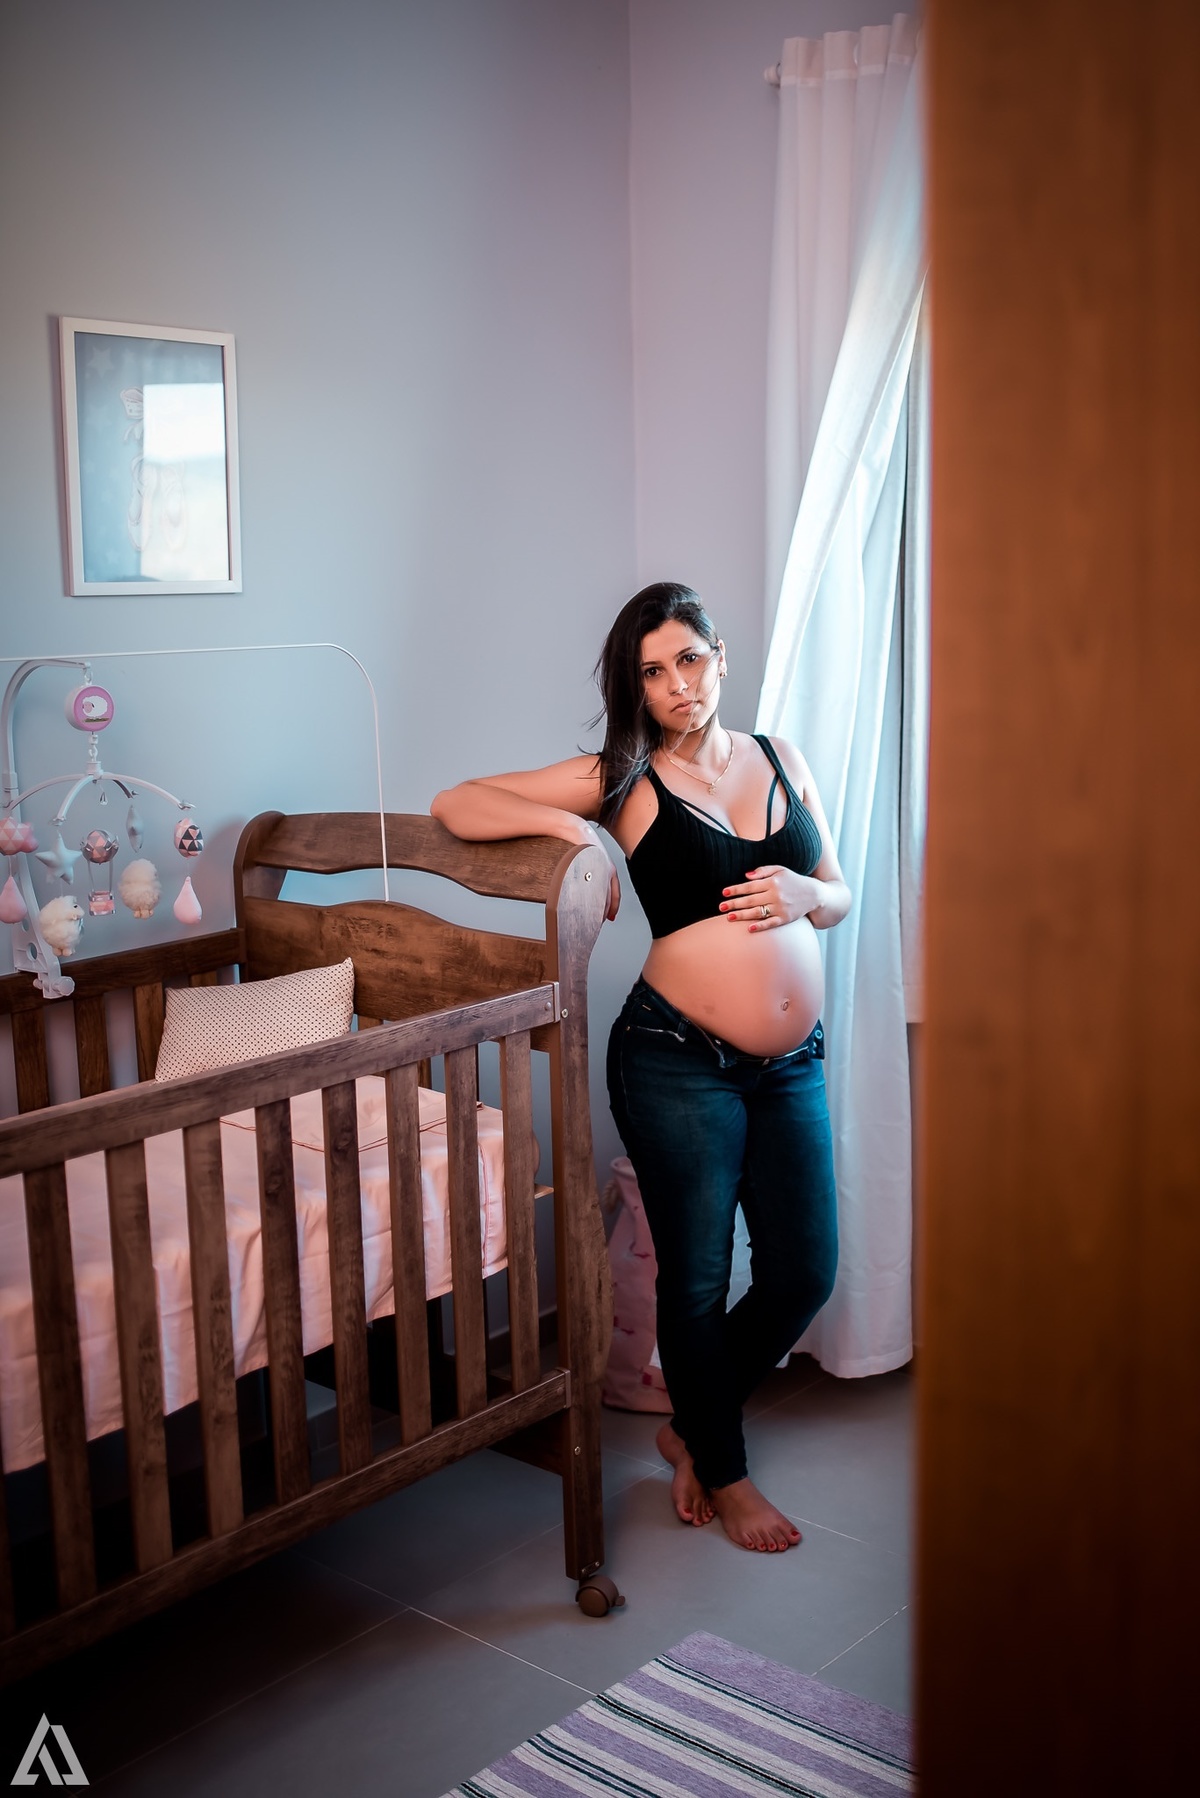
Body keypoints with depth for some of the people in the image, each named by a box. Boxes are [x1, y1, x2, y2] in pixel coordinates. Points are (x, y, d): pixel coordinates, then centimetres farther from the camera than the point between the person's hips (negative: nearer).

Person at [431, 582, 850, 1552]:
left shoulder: (782, 759, 10)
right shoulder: (624, 778, -3)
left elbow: (840, 896, 16)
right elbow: (454, 806, -5)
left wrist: (801, 892, -6)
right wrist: (569, 828, -17)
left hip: (792, 1064, 5)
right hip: (679, 1061, -5)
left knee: (804, 1272, 9)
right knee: (699, 1279, 3)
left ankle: (690, 1426, 35)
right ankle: (725, 1472, 28)